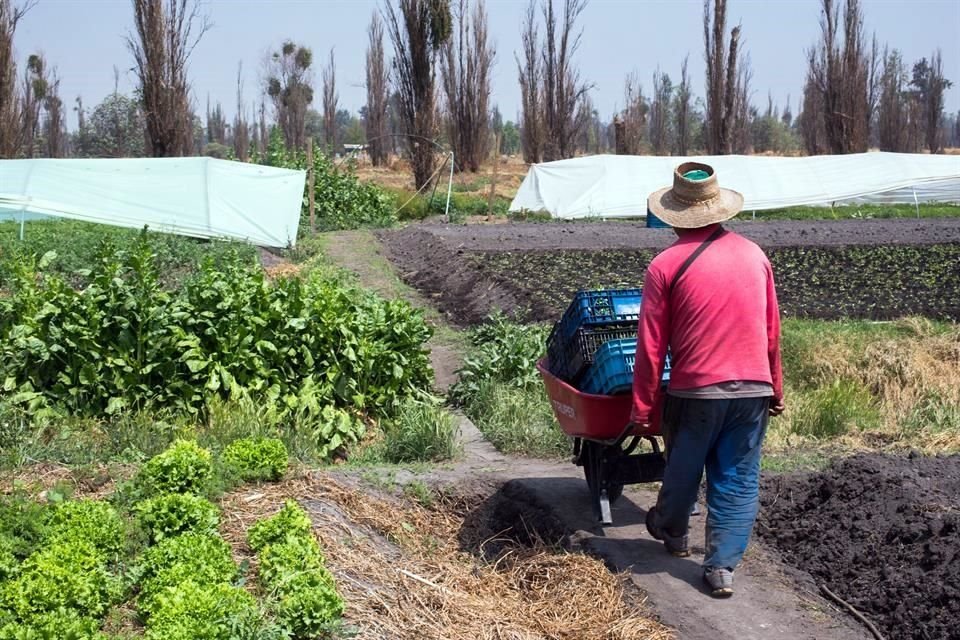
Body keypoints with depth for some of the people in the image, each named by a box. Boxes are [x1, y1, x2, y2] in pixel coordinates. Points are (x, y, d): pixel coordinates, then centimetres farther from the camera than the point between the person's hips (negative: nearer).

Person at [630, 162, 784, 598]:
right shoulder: (754, 255, 4)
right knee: (738, 480, 10)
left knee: (683, 469, 20)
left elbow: (651, 347, -9)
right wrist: (775, 390, 20)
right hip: (753, 388, 3)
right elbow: (772, 332, 10)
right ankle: (722, 567, 8)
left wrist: (642, 409, -1)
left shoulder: (667, 264, -9)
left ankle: (672, 532, 42)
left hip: (696, 390, -2)